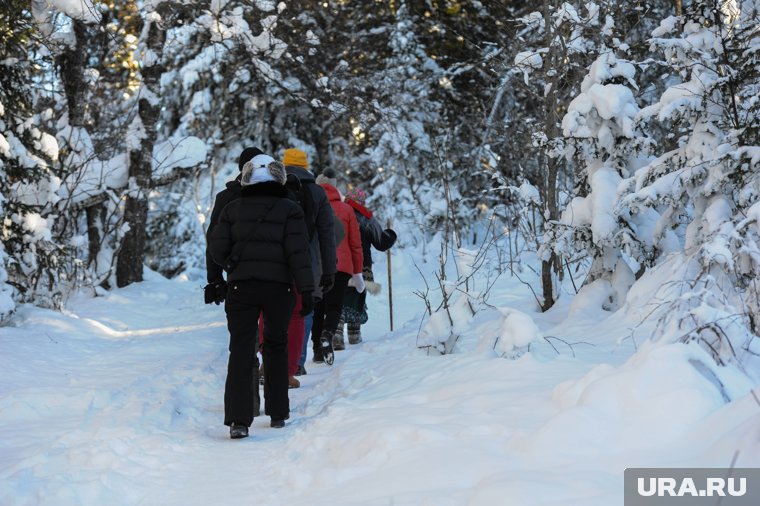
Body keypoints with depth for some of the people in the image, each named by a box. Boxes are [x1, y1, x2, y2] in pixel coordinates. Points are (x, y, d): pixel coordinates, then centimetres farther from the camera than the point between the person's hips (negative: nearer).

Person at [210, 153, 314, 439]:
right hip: (279, 286, 0)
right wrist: (306, 289, -8)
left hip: (241, 286, 0)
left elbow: (218, 250, 2)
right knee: (276, 346, 16)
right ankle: (278, 413, 22)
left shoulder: (233, 209, 6)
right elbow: (298, 251, -8)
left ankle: (239, 419, -12)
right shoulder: (289, 210, 1)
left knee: (240, 351, -1)